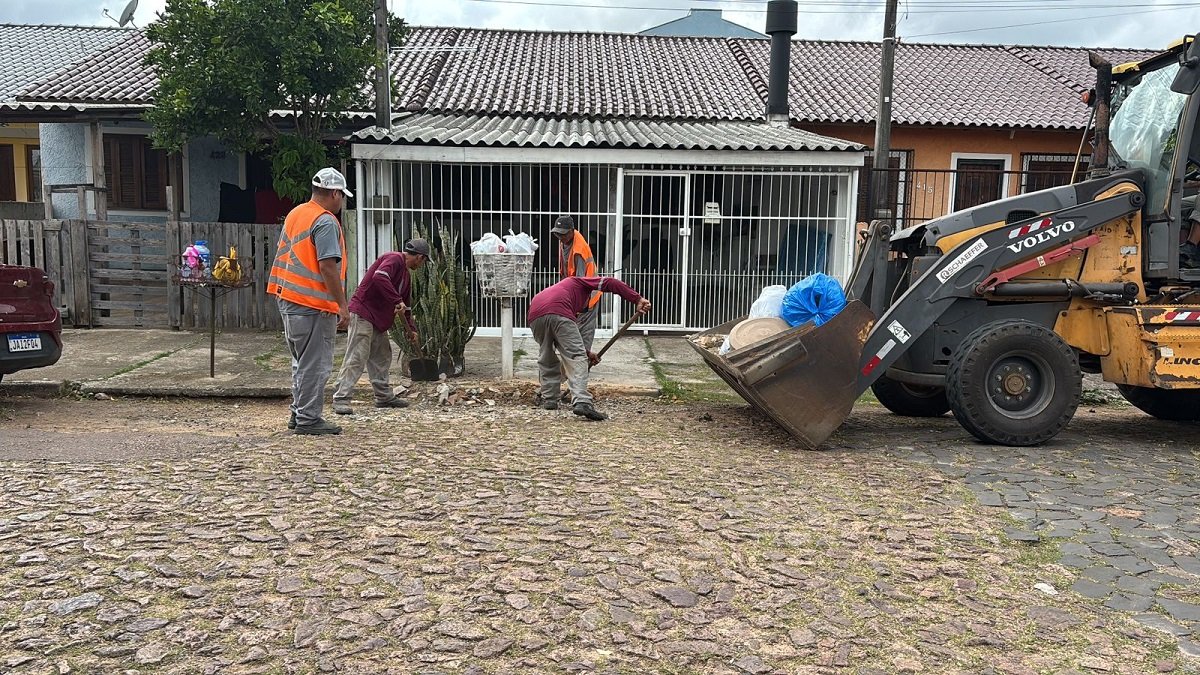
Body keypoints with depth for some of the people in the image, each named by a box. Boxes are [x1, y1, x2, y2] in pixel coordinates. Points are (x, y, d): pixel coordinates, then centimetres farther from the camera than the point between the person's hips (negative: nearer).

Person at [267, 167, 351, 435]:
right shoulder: (326, 222, -14)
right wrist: (342, 305, -17)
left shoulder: (294, 214, 14)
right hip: (313, 305, -9)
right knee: (316, 365, -1)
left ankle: (298, 414, 24)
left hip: (288, 301, 9)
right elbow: (327, 266, -21)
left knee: (301, 362, 18)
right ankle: (308, 419, 4)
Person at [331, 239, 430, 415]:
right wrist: (397, 301, -30)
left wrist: (411, 329, 23)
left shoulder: (405, 272, 19)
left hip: (379, 320, 10)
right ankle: (341, 399, -11)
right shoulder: (393, 259, -12)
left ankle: (384, 396, 23)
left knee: (382, 358, 14)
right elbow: (379, 277, -32)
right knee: (356, 358, -12)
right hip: (363, 313, -10)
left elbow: (406, 304, 26)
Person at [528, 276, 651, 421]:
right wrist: (638, 299, 7)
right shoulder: (579, 282, 29)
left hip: (535, 313, 6)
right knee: (576, 358, -4)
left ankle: (548, 399, 30)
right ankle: (582, 402, -16)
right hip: (559, 313, -6)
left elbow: (567, 341, 43)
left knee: (546, 359, 26)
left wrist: (586, 352, 47)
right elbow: (610, 283, 11)